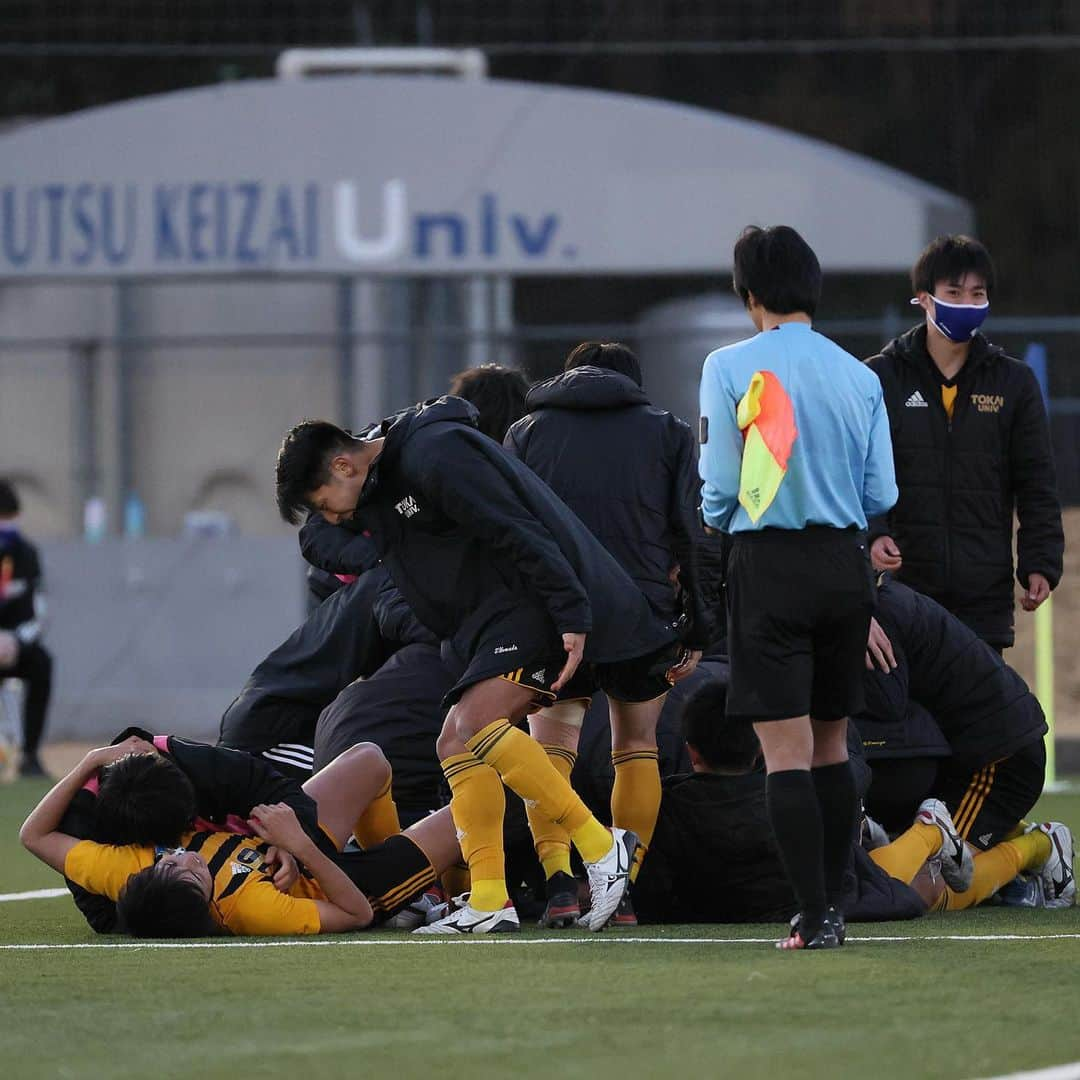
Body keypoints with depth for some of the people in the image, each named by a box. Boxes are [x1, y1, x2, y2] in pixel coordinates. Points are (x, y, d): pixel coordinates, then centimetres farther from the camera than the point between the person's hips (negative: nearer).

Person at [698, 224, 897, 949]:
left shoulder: (731, 367, -5)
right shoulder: (859, 376, 5)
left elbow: (719, 484, -6)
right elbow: (882, 495, 5)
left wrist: (716, 519, 16)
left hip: (770, 566, -4)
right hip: (844, 564, 4)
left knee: (787, 751, -5)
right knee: (832, 747, 13)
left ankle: (815, 917, -11)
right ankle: (832, 906, 14)